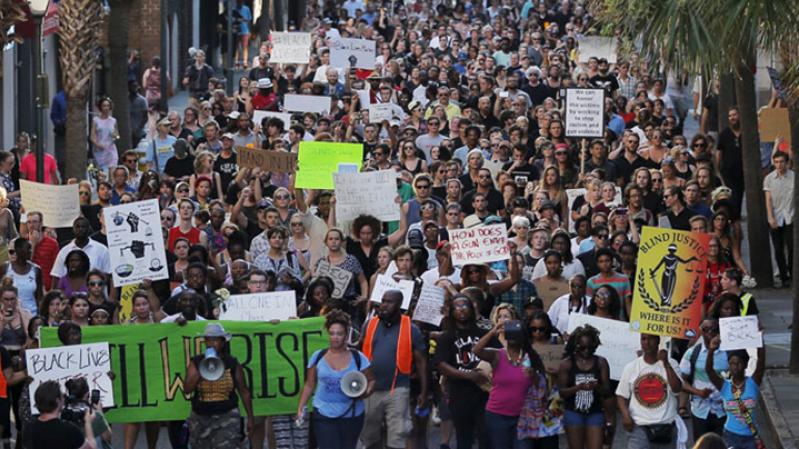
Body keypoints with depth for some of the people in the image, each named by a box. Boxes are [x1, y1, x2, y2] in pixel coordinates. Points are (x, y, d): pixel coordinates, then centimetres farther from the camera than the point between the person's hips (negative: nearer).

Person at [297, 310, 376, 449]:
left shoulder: (358, 358, 1)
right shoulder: (318, 357, 4)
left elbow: (372, 380, 6)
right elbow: (309, 385, 9)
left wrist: (365, 393, -15)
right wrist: (300, 407, 0)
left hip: (351, 416, 1)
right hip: (323, 416, -1)